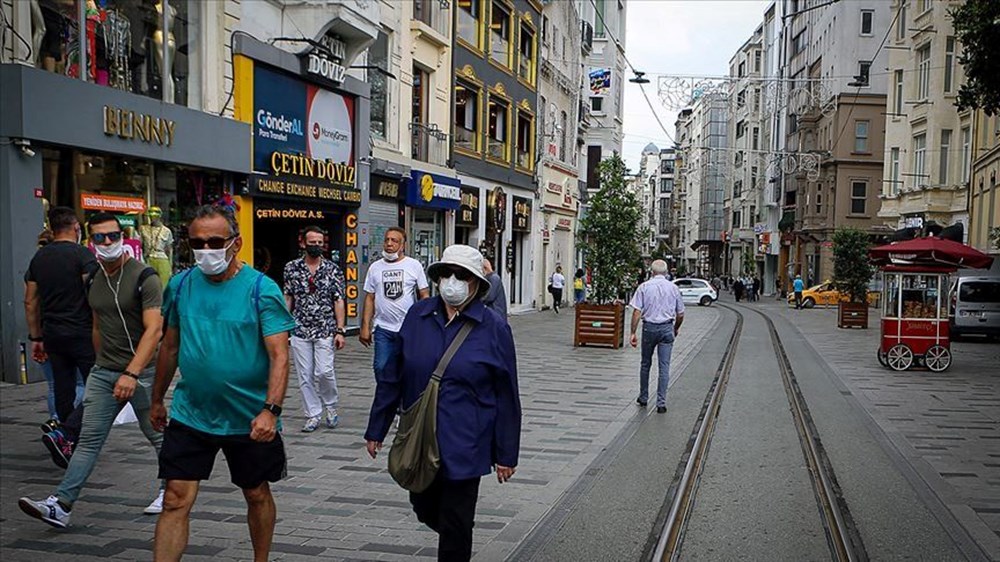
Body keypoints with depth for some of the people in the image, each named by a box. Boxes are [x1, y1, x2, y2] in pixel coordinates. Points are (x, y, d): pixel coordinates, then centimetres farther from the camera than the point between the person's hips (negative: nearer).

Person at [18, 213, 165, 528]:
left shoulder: (144, 277, -12)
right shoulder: (93, 280, 10)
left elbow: (154, 330, -21)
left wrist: (131, 373, -28)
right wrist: (102, 364, 20)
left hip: (141, 372, -6)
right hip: (103, 372, 6)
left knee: (157, 436, 8)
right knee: (89, 439, 2)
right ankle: (61, 505, 0)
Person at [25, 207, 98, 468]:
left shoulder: (39, 258, 10)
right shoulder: (83, 255, -9)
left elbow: (30, 302, 13)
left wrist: (36, 338, 18)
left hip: (53, 335, 7)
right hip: (82, 333, -6)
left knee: (64, 392, 13)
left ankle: (68, 447, 20)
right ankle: (64, 434, -16)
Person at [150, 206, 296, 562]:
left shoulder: (261, 289, -12)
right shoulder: (180, 285, 1)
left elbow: (279, 355, -18)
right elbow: (170, 346, 12)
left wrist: (270, 410, -29)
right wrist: (157, 400, 18)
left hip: (250, 420, -2)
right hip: (190, 415, 2)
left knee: (257, 494, 15)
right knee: (176, 500, -3)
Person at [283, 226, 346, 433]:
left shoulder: (333, 269, -1)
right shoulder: (292, 268, 3)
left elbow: (339, 301, -1)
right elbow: (287, 299, 9)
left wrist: (340, 330, -6)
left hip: (325, 330, -2)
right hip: (300, 330, 2)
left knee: (324, 371, -10)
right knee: (305, 375, 4)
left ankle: (331, 405, 17)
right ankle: (313, 414, 17)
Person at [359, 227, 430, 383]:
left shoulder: (414, 265, 1)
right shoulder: (375, 267, 7)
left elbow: (424, 295, 1)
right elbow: (370, 298, 8)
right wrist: (365, 327, 3)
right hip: (383, 329, 2)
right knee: (381, 368, -1)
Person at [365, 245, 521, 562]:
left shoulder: (494, 329, -8)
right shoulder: (417, 316, 0)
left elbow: (506, 397, -4)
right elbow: (391, 377, 6)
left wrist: (506, 454, -2)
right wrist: (376, 429, 9)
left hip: (464, 445, -4)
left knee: (455, 526, 5)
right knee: (425, 510, 20)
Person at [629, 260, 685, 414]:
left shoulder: (644, 287, -2)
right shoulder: (673, 288, 3)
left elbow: (637, 311, -8)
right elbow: (680, 314, 8)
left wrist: (633, 333, -5)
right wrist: (676, 328, 25)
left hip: (649, 327, 0)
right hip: (667, 328, 0)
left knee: (645, 364, 15)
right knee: (664, 366, 2)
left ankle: (643, 398, 25)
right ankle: (661, 403, 0)